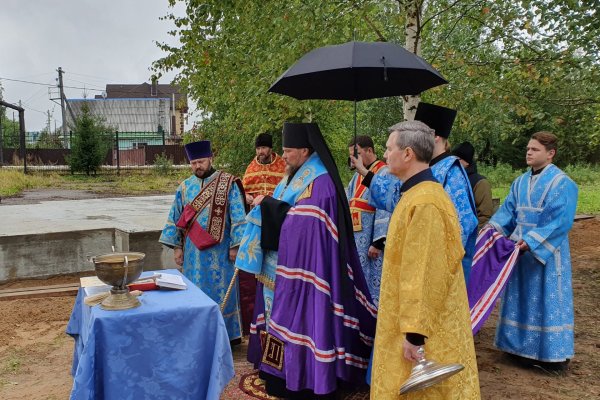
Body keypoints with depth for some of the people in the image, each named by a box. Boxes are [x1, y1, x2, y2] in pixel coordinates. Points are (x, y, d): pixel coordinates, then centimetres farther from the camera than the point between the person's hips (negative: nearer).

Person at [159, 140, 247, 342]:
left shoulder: (228, 183, -5)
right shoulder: (185, 187, 8)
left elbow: (238, 217, -8)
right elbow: (175, 218, 11)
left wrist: (235, 246, -12)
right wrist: (176, 247, 6)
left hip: (219, 251, -4)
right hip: (193, 251, 4)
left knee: (221, 290, 3)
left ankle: (228, 334, 17)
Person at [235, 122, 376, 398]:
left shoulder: (319, 182, -18)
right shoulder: (297, 177, 12)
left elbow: (299, 220, -23)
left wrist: (267, 205, -14)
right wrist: (267, 205, 0)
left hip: (304, 267, -10)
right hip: (286, 265, 10)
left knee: (301, 314, -1)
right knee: (285, 311, 15)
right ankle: (283, 371, 28)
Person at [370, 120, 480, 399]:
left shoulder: (425, 203, -24)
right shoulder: (417, 194, 8)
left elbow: (427, 275, -26)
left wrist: (415, 333, -24)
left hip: (424, 328, -10)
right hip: (411, 319, 10)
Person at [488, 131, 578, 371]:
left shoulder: (562, 183, -12)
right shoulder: (521, 182, 8)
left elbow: (560, 221, -19)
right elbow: (508, 210, 7)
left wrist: (531, 242, -25)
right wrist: (495, 227, -11)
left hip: (547, 252, -6)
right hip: (520, 249, 7)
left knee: (547, 299, 2)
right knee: (522, 297, 12)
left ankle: (553, 352, 15)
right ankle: (524, 345, 25)